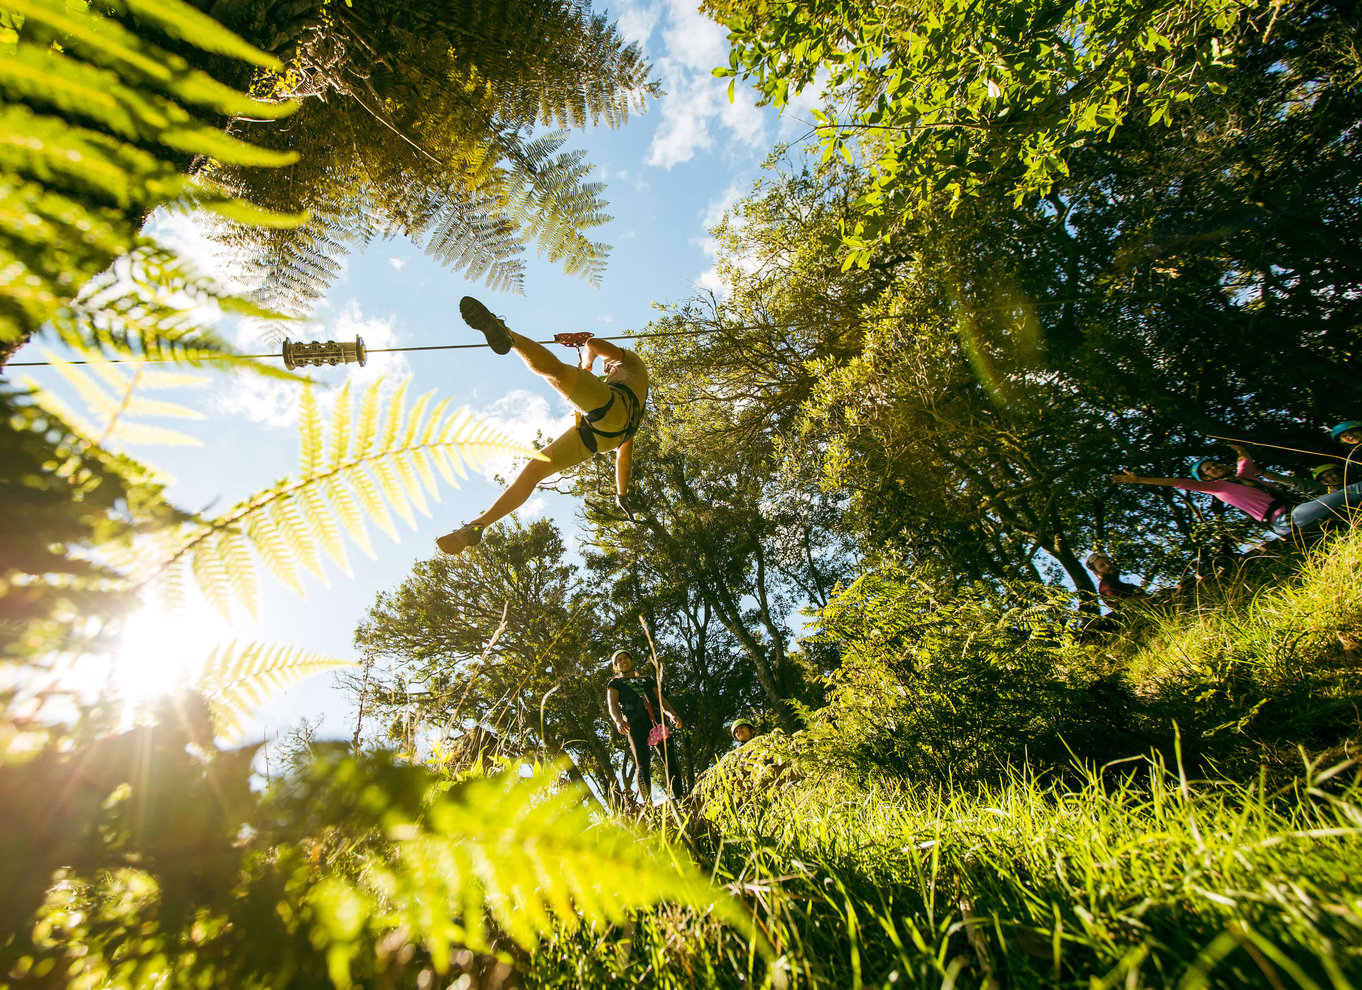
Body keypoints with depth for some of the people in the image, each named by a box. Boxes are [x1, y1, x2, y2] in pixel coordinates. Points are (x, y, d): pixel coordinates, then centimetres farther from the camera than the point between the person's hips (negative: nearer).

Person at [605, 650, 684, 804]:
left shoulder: (647, 680, 33)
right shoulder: (615, 683, 24)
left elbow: (661, 699, 21)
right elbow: (612, 705, 5)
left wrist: (672, 714, 0)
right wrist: (618, 720, -18)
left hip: (656, 719, 3)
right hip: (634, 722, -2)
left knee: (670, 758, -11)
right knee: (642, 764, -13)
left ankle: (679, 798, -12)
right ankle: (647, 803, -14)